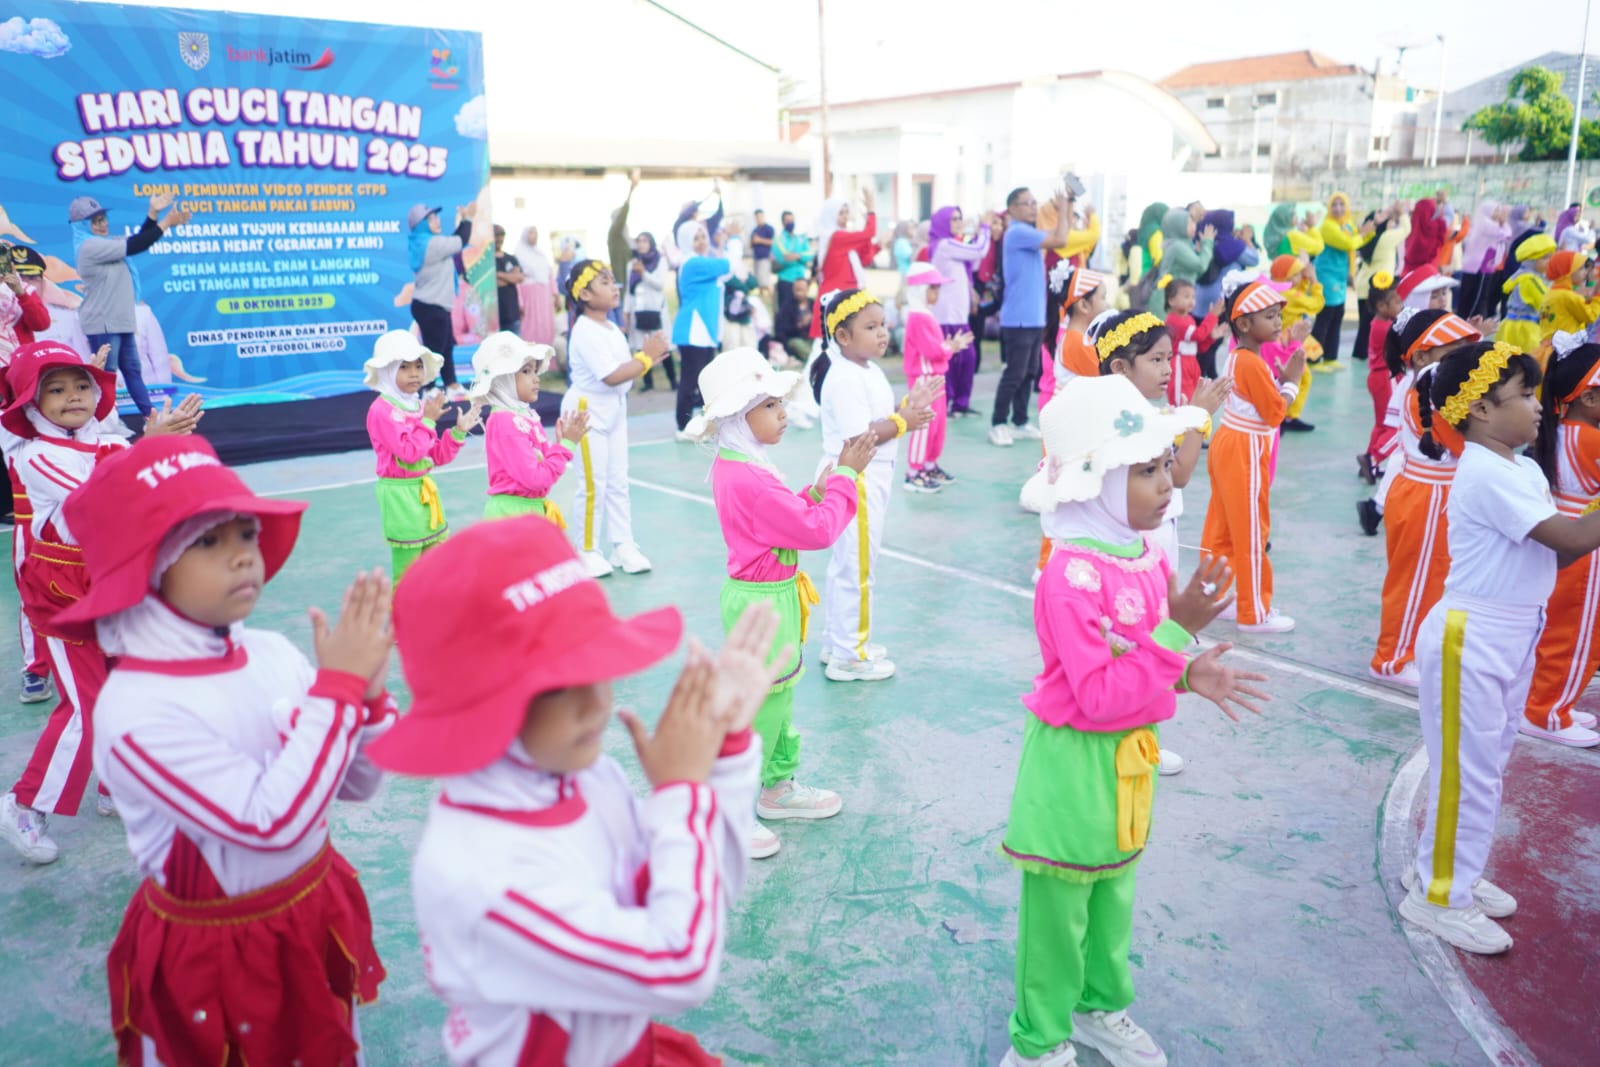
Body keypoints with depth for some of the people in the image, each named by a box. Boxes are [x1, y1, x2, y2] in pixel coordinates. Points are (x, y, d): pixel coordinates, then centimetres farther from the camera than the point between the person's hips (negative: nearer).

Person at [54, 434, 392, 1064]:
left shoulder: (272, 653, -10)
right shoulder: (137, 709, -25)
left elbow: (357, 783, -2)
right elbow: (273, 820, -32)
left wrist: (366, 688, -19)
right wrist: (338, 686, -29)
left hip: (317, 920, 5)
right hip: (214, 958, -5)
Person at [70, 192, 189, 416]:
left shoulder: (105, 242, 14)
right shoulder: (91, 246, -16)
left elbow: (136, 242, 10)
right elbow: (134, 247, -19)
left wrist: (154, 213, -2)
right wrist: (166, 223, -15)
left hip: (119, 321, 10)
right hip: (102, 323, -10)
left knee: (132, 369, 13)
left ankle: (150, 415, 18)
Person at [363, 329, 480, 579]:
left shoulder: (420, 406, 8)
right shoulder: (381, 410, -16)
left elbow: (437, 456, 11)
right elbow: (409, 452, -25)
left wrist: (459, 431, -1)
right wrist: (428, 420, -19)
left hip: (425, 490, 8)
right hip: (399, 493, -8)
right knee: (408, 568, 0)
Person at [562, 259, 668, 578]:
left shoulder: (612, 328, 9)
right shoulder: (586, 332, -19)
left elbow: (627, 370, 10)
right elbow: (612, 376, -27)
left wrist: (649, 356, -6)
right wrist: (647, 356, -20)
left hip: (615, 409, 9)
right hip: (588, 410, -9)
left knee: (618, 481, 12)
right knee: (593, 485, -2)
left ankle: (623, 546, 19)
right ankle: (588, 551, 10)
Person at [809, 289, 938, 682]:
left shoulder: (871, 371, 10)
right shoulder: (845, 380, -21)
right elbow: (860, 436, -28)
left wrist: (908, 405, 1)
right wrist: (904, 422, -20)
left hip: (870, 479, 10)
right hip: (853, 481, -10)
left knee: (846, 564, 19)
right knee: (856, 567, 0)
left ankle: (837, 642, 33)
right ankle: (849, 656, 12)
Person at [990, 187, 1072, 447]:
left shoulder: (1030, 233, 16)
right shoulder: (1017, 232, -14)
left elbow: (1062, 237, 22)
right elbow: (1060, 240, -19)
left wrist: (1068, 206, 12)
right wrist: (1063, 207, -8)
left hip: (1034, 318, 9)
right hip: (1018, 319, -9)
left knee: (1029, 373, 12)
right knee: (1013, 375, -7)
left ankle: (1020, 422, 19)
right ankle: (998, 425, 1)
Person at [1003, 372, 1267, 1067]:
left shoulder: (1147, 558, 0)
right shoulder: (1072, 579, -28)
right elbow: (1098, 696, -30)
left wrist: (1189, 675, -5)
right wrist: (1177, 631, -31)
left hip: (1130, 755, 8)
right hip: (1074, 758, -8)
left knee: (1112, 892, 25)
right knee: (1058, 910, 10)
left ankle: (1101, 1007, 47)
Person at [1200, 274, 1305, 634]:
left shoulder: (1238, 357, 9)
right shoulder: (1253, 364, -19)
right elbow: (1275, 412, -17)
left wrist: (1281, 378, -2)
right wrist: (1291, 380, -6)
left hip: (1228, 445, 10)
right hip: (1244, 453, -10)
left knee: (1222, 528, 15)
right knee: (1251, 533, -1)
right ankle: (1254, 614, 8)